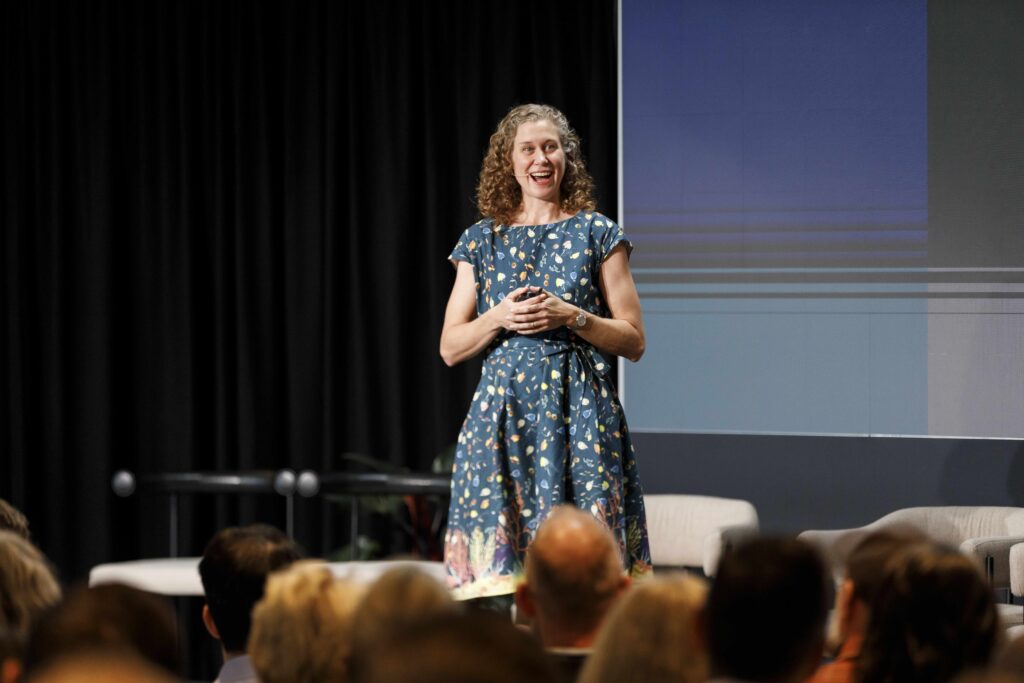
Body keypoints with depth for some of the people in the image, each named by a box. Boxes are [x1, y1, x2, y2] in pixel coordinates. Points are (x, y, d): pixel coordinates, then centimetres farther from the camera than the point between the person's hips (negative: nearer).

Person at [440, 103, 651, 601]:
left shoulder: (596, 233, 7)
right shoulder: (482, 241, 13)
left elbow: (634, 341, 5)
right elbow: (450, 347, 11)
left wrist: (571, 317, -9)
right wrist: (499, 317, -6)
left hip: (578, 408, -2)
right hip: (503, 409, 2)